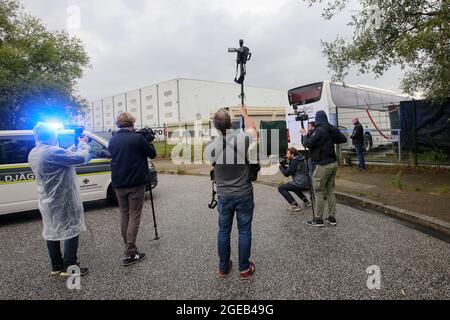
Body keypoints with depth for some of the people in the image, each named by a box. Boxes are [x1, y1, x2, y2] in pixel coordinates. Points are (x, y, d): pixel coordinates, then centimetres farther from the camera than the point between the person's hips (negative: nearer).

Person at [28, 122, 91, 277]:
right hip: (63, 200, -9)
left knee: (52, 232, 15)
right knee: (71, 231, 2)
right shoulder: (52, 152, -24)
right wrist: (83, 144, -6)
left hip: (47, 201, 9)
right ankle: (70, 267, 9)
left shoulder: (33, 154, 7)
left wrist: (76, 146, 7)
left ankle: (56, 266, 26)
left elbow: (64, 156, 13)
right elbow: (81, 158, -23)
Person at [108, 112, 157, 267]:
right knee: (134, 216, 1)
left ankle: (129, 248, 24)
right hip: (135, 184, -5)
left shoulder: (112, 140, 5)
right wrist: (147, 143, 15)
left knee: (124, 215, 16)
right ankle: (129, 254, 1)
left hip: (118, 184, 5)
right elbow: (152, 154, -2)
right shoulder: (138, 138, -12)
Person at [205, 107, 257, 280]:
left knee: (223, 231, 15)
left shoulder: (210, 148, -13)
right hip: (244, 194, -1)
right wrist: (245, 113, 24)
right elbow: (252, 128, 8)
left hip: (224, 196, 1)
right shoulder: (243, 138, -17)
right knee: (244, 231, 11)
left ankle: (223, 268, 29)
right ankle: (244, 268, 23)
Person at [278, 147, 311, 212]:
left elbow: (286, 174, -12)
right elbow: (290, 170, 24)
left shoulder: (295, 162, -13)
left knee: (281, 188, -7)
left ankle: (295, 205, -11)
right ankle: (306, 201, 33)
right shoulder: (299, 160, 16)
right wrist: (283, 166, 11)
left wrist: (281, 166, 4)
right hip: (306, 183, 10)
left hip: (301, 184, -10)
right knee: (293, 187, 39)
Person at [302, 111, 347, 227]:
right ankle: (332, 218, 19)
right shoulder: (332, 129, 6)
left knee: (319, 192, 1)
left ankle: (318, 219, 6)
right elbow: (343, 139, 15)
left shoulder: (319, 130, -16)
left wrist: (304, 135, -1)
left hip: (323, 165, -7)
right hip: (333, 163, 8)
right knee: (330, 190, 14)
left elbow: (308, 144, -18)